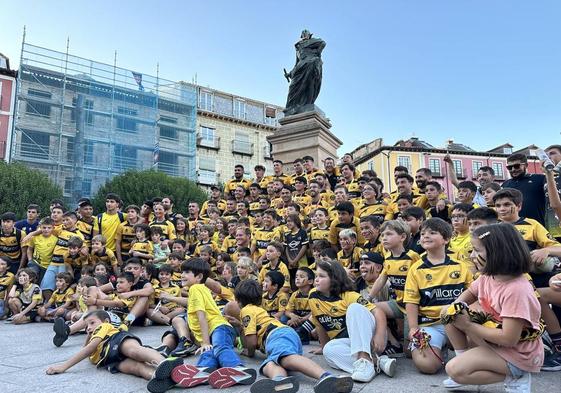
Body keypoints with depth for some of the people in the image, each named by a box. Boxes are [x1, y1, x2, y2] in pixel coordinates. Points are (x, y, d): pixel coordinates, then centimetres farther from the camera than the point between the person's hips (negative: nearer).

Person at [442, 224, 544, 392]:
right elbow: (469, 293, 17)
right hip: (492, 338, 8)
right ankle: (466, 362, 6)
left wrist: (467, 325, -20)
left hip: (516, 353, -8)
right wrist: (456, 307, -7)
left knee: (454, 370, -19)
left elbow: (508, 339, -31)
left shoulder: (516, 290, -30)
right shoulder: (488, 276, -4)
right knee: (449, 313, 0)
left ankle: (514, 378, -5)